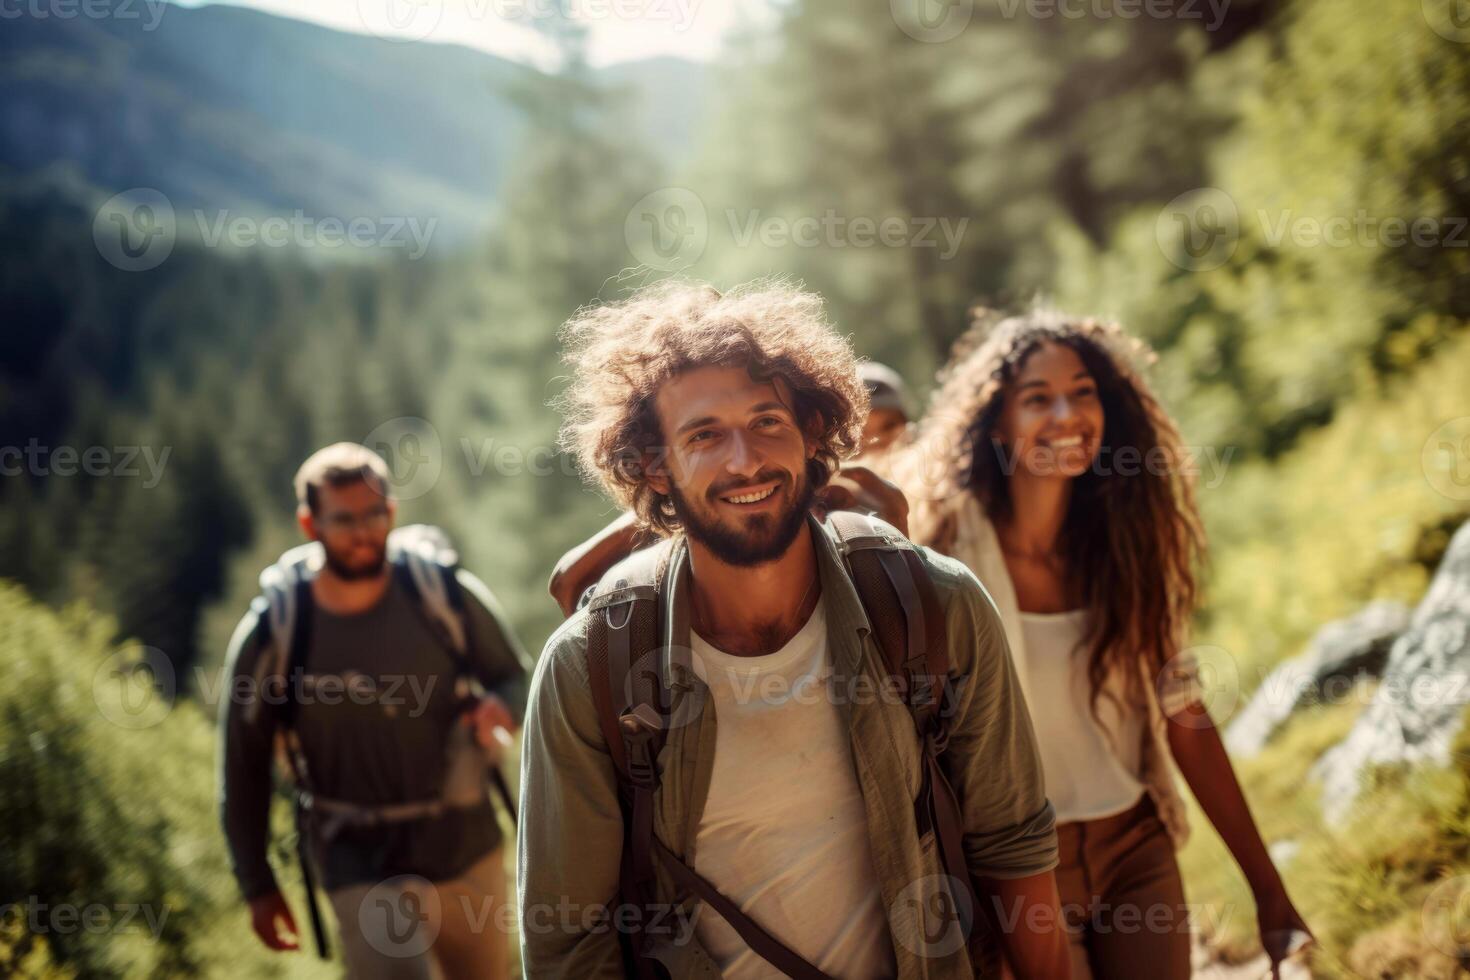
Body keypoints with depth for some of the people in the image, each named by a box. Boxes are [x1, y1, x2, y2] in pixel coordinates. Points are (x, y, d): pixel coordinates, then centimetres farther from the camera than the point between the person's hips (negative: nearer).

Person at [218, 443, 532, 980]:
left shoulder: (446, 593, -9)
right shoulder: (271, 636, -11)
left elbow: (514, 675, 4)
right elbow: (244, 766, 0)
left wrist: (501, 708, -21)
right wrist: (257, 885, 3)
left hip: (469, 845, 3)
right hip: (363, 864, -2)